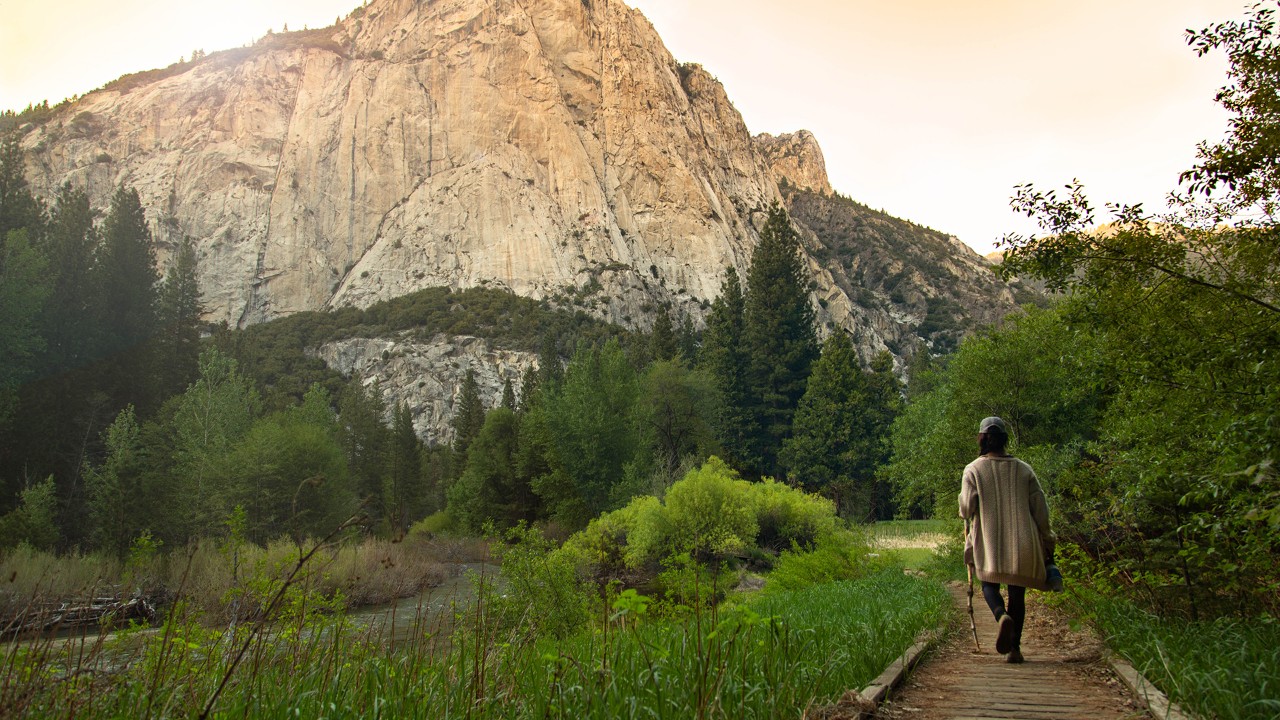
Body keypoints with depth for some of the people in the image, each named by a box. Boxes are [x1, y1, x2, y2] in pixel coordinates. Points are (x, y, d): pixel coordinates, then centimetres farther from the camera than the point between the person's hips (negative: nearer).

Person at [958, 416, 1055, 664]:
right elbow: (1040, 510, 5)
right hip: (1022, 543, 2)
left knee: (990, 585, 13)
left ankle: (1002, 616, -19)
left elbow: (967, 509, -9)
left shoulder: (973, 470, -3)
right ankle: (1014, 648, 9)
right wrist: (1048, 544, 13)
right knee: (1017, 594, 13)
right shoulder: (1024, 470, 4)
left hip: (989, 541, -2)